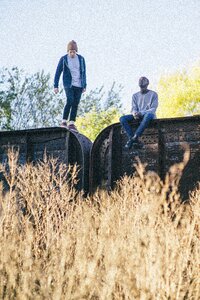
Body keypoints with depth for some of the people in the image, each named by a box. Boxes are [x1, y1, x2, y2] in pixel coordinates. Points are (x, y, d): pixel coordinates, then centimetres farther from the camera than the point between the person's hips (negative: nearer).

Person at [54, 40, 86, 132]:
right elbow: (58, 73, 1)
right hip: (69, 84, -3)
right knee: (70, 101, -19)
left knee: (75, 104, -1)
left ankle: (71, 123, 3)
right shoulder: (63, 59, -2)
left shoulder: (81, 59, 6)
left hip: (79, 85, 3)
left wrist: (84, 86, 11)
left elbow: (83, 73, 13)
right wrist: (56, 86, -3)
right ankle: (64, 122, -14)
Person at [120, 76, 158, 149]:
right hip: (138, 116, 4)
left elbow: (153, 109, -6)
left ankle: (135, 137, -44)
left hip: (149, 114, -4)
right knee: (122, 119, -23)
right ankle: (135, 140, -33)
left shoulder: (153, 94, 4)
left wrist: (141, 113, -22)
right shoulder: (135, 95, 16)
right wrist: (134, 113, -18)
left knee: (148, 115, -43)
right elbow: (134, 108, 9)